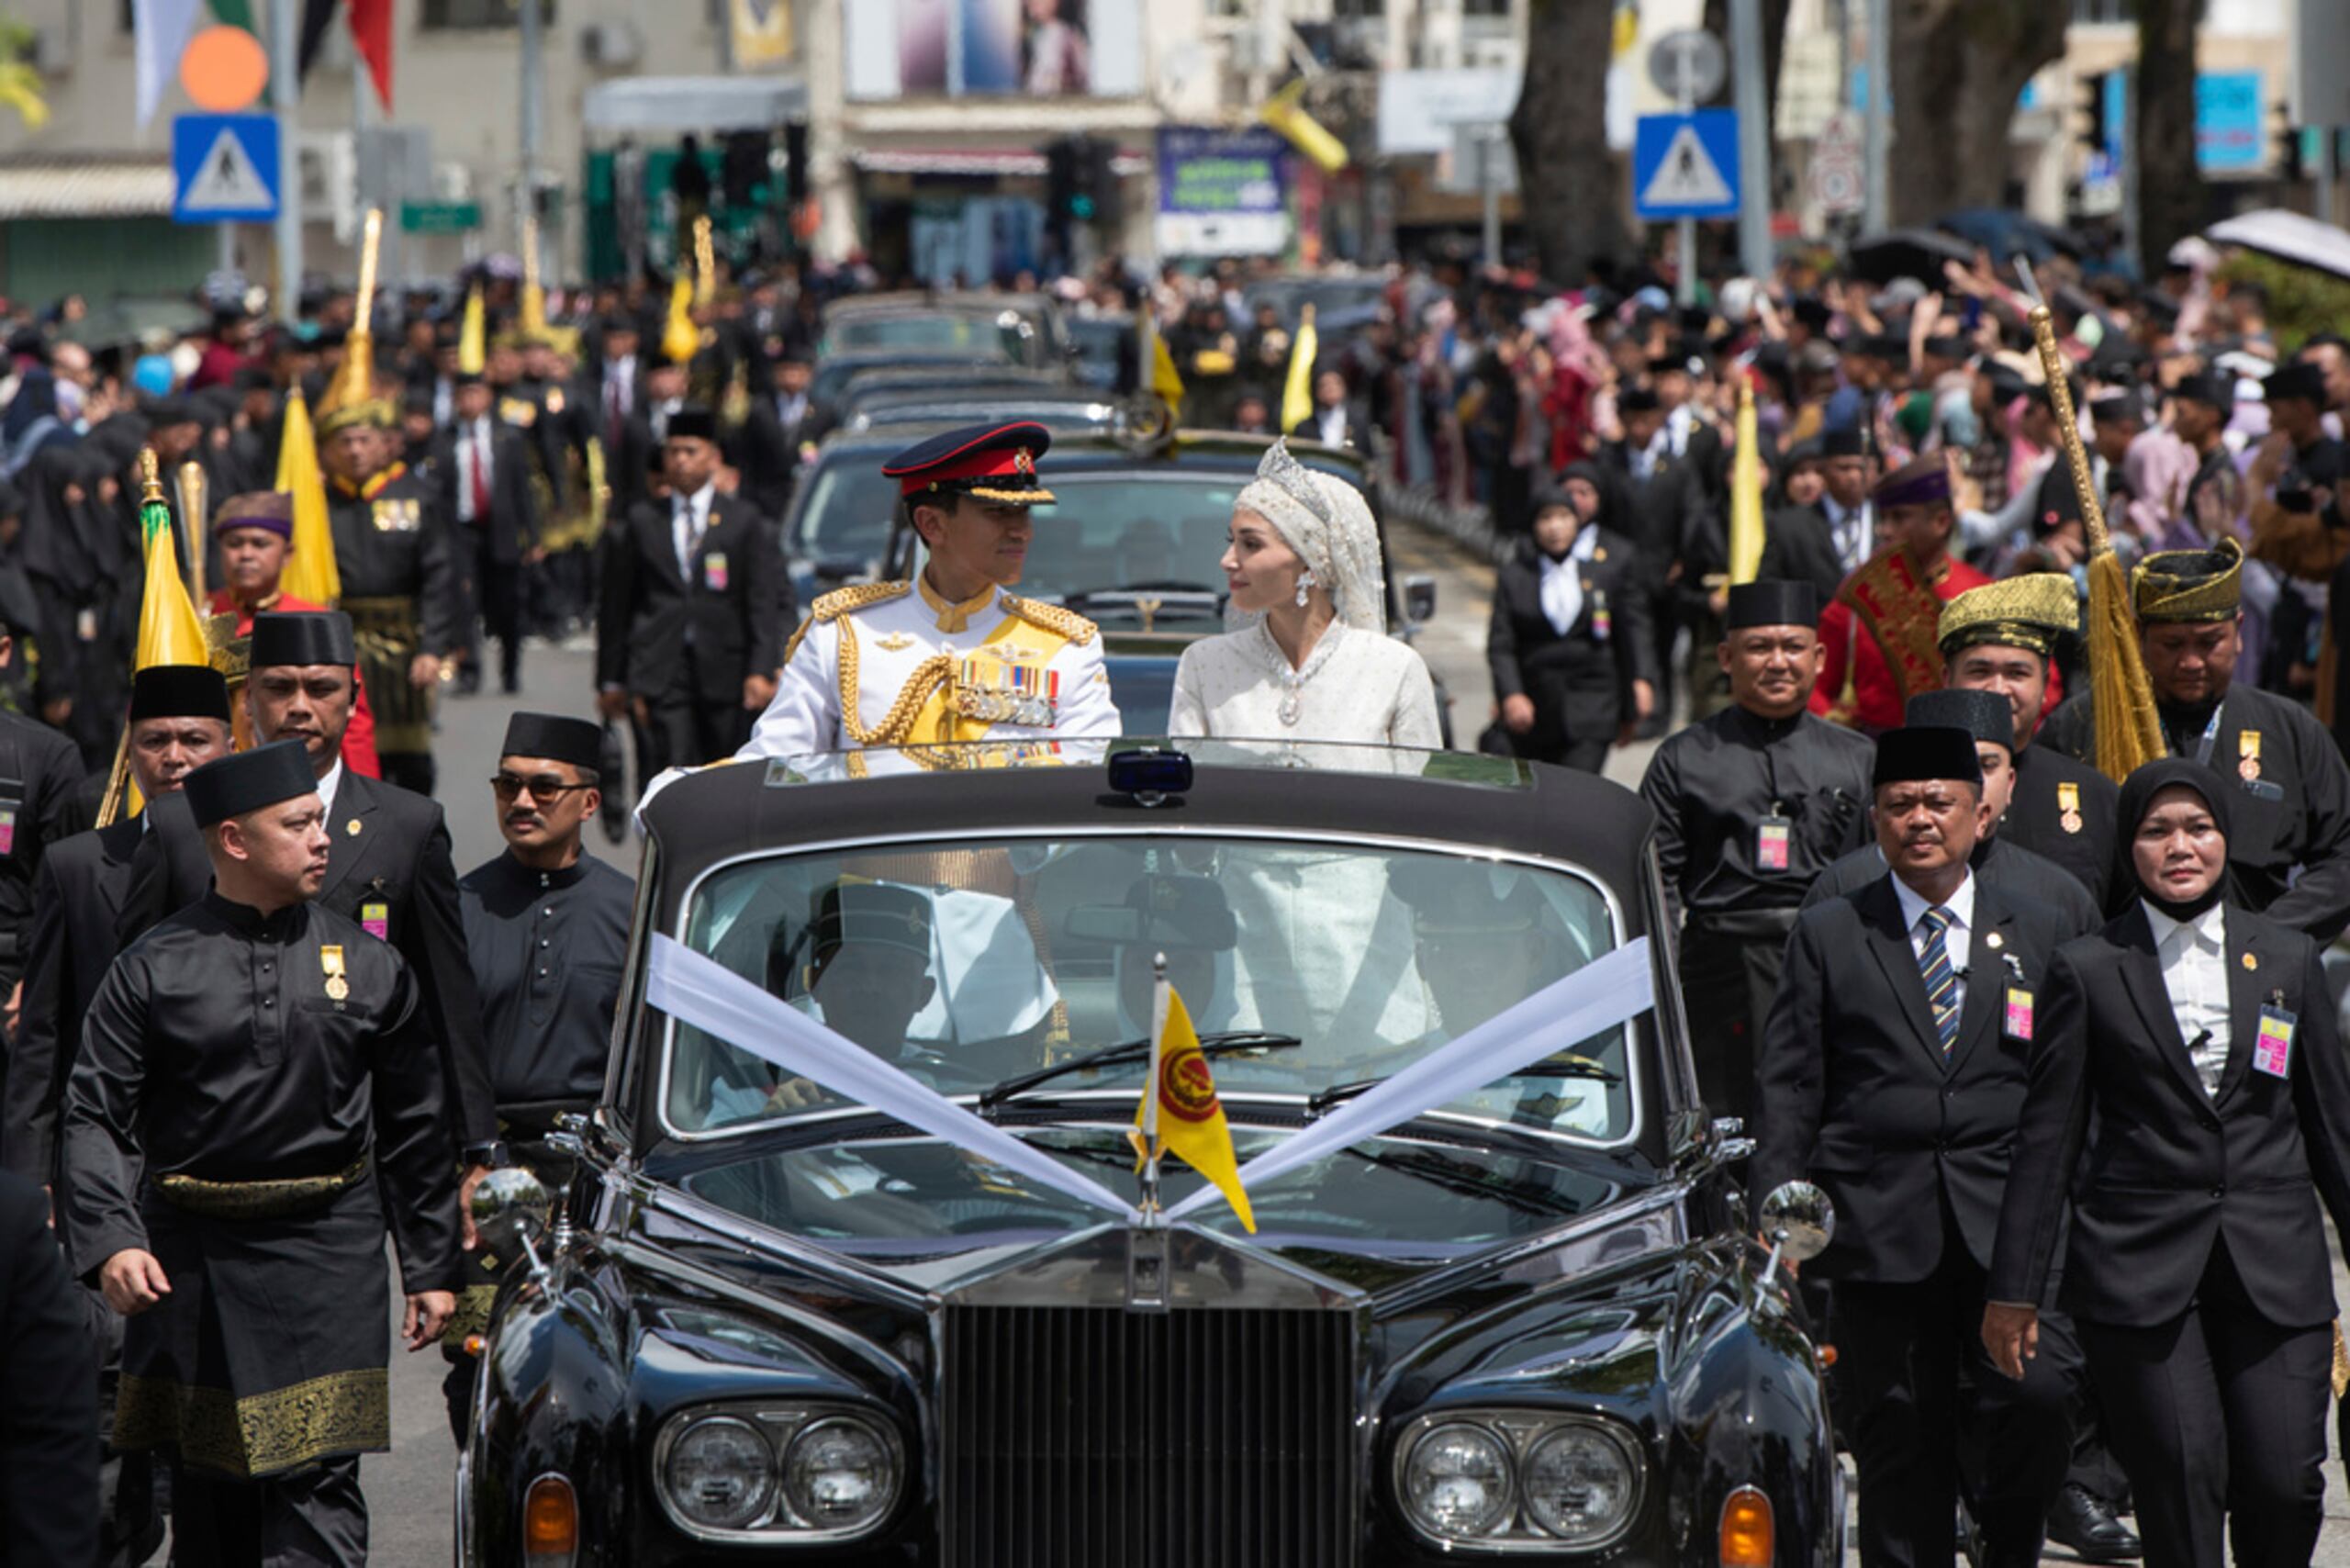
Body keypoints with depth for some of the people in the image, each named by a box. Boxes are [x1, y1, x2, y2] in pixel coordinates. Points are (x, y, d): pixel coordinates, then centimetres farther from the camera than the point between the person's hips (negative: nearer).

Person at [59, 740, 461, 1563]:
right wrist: (110, 1241, -18)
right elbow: (95, 1117, -3)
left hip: (327, 1253, 0)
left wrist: (432, 1269, 11)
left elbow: (415, 1126, 11)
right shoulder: (152, 969, 0)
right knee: (207, 1493, 8)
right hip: (190, 1256, 0)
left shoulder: (369, 965, 5)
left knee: (319, 1478, -11)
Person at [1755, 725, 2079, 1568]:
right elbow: (1788, 1086, 7)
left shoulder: (2038, 936, 14)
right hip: (1882, 1234, 0)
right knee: (1899, 1441, 0)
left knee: (2035, 1403, -17)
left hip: (2012, 1224, 0)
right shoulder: (1827, 936, 10)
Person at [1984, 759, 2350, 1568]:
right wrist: (2014, 1288, 3)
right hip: (2140, 1266, -2)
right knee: (2181, 1485, -8)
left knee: (2284, 1485, -7)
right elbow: (2048, 1138, 5)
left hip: (2275, 1267, 2)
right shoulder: (2087, 972, 4)